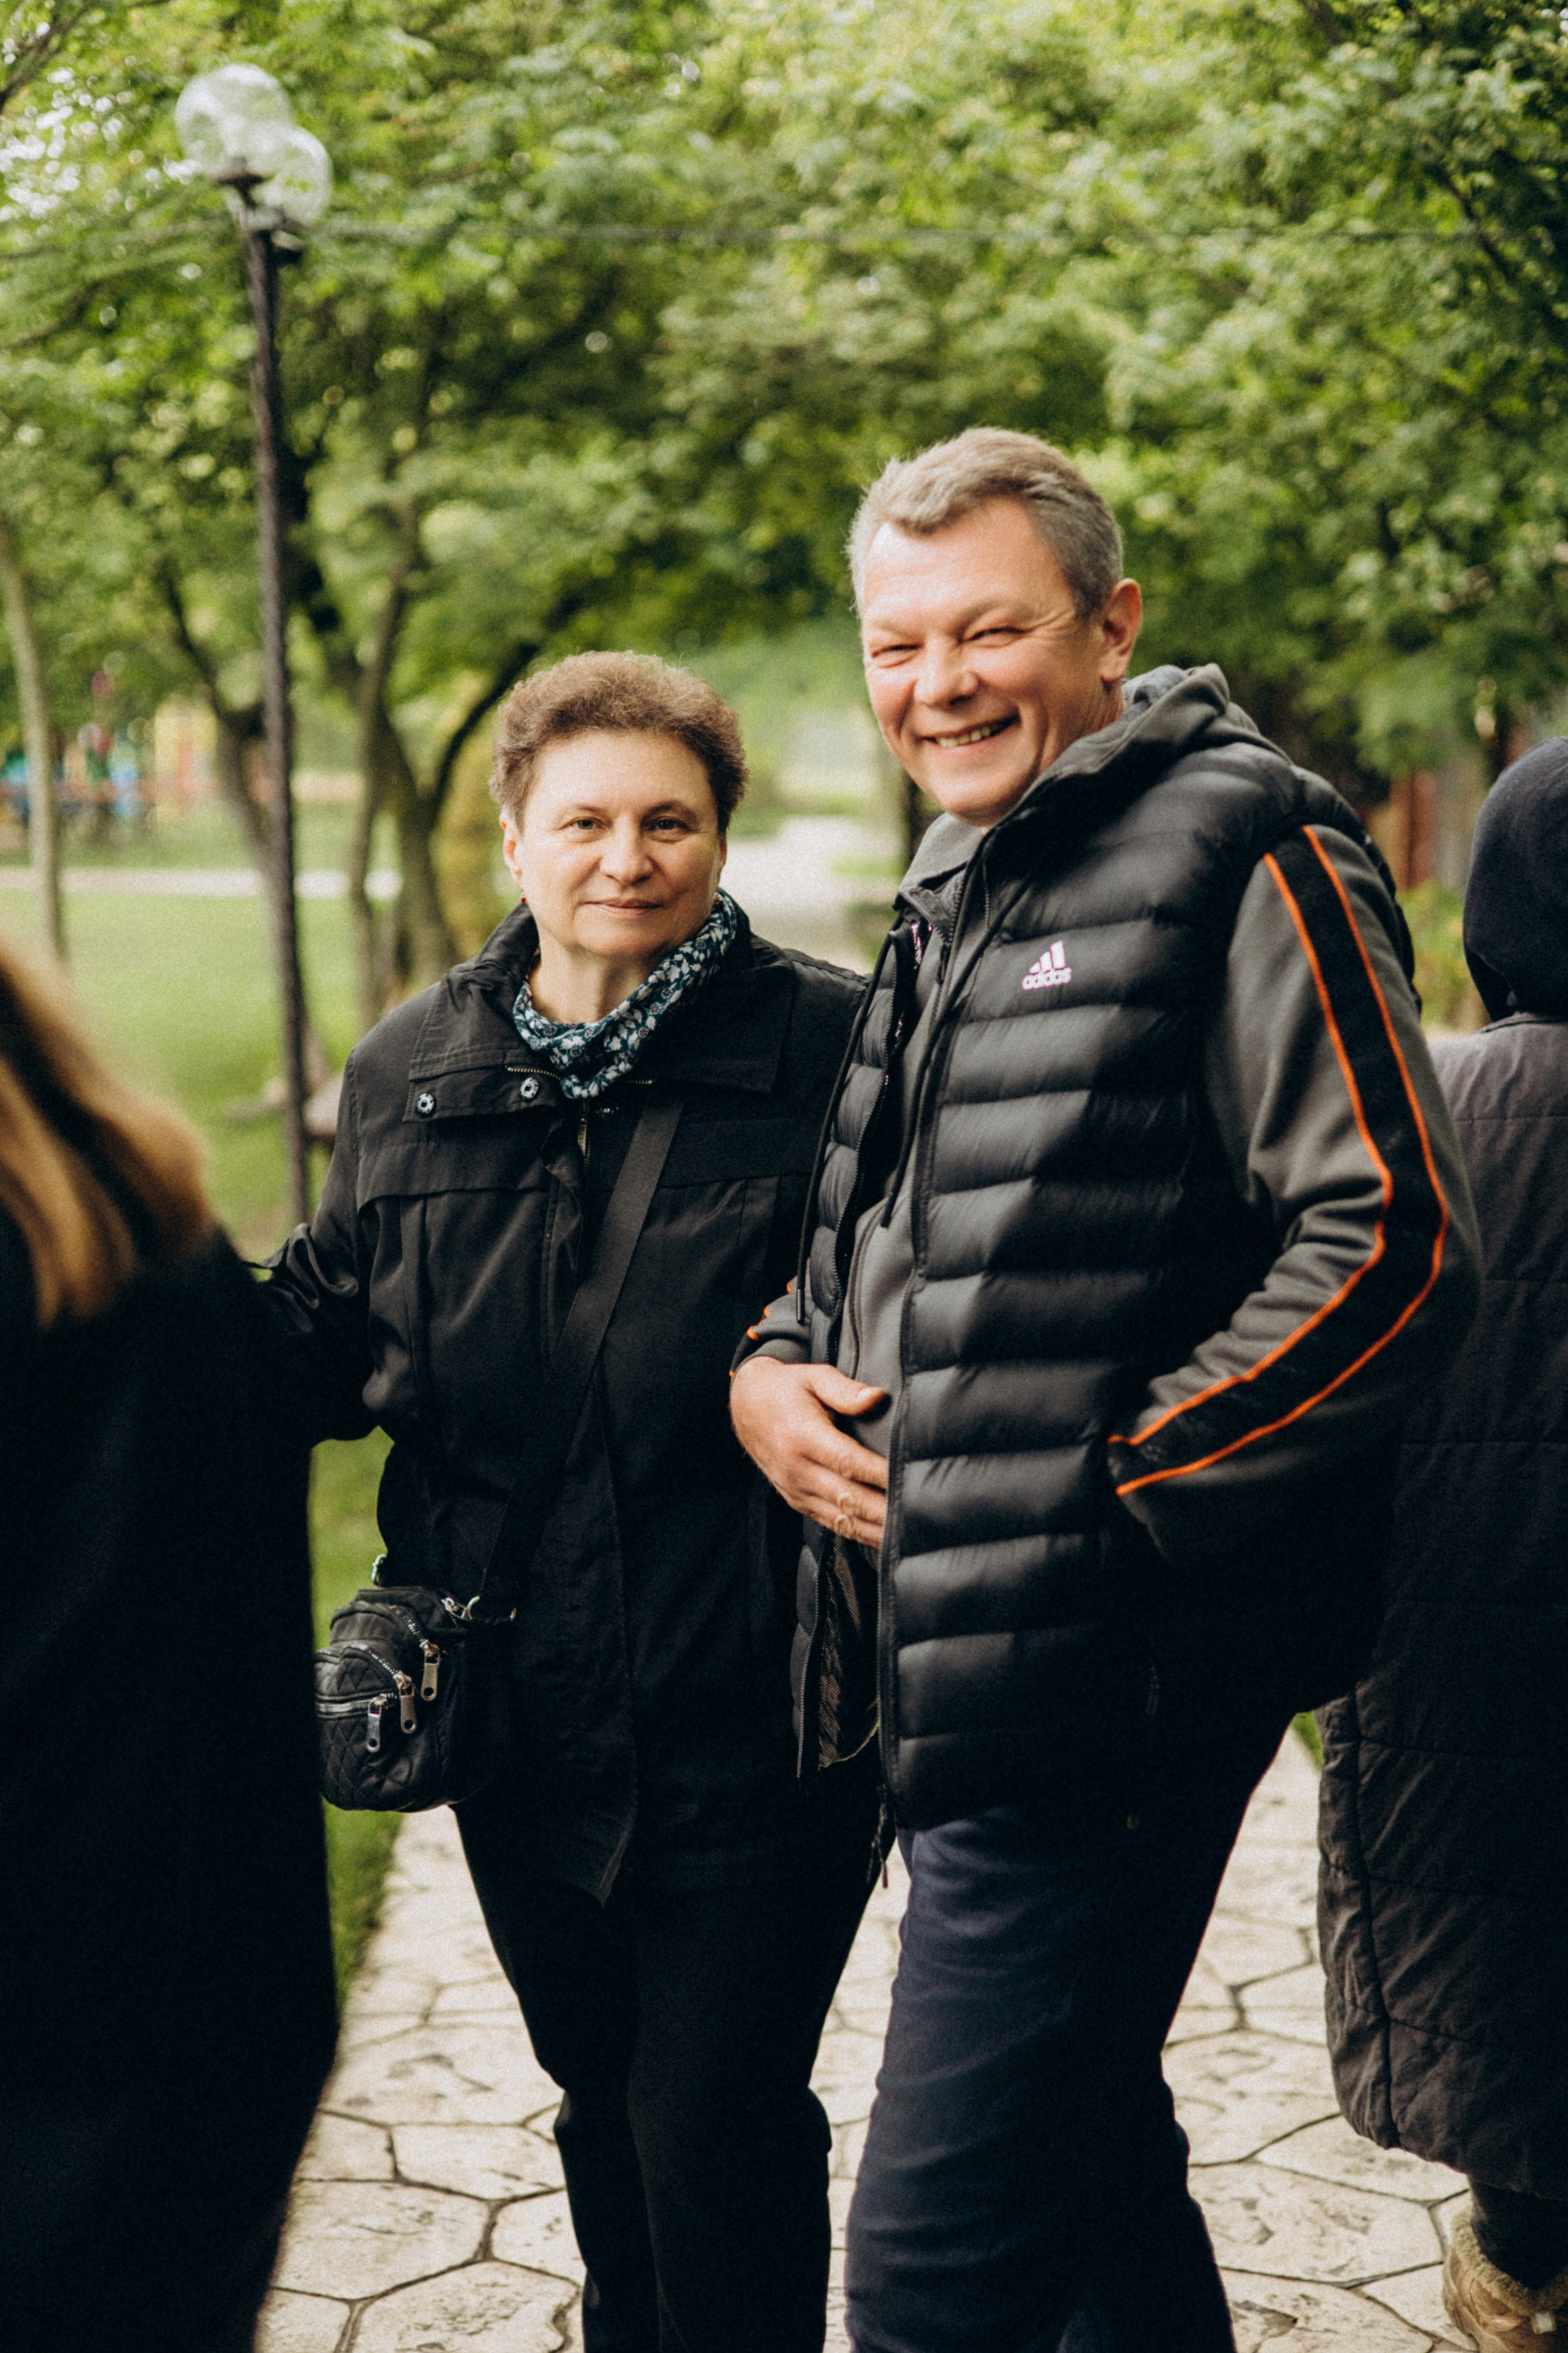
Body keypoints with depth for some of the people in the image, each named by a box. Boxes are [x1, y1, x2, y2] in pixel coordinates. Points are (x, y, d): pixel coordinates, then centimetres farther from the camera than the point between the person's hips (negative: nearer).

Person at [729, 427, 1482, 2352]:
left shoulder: (1240, 849, -10)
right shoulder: (955, 893, 17)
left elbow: (1395, 1245, -17)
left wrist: (1107, 1487, -17)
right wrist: (766, 1368, 5)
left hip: (1108, 1674, -9)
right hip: (952, 1663, 9)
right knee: (1083, 2141, 23)